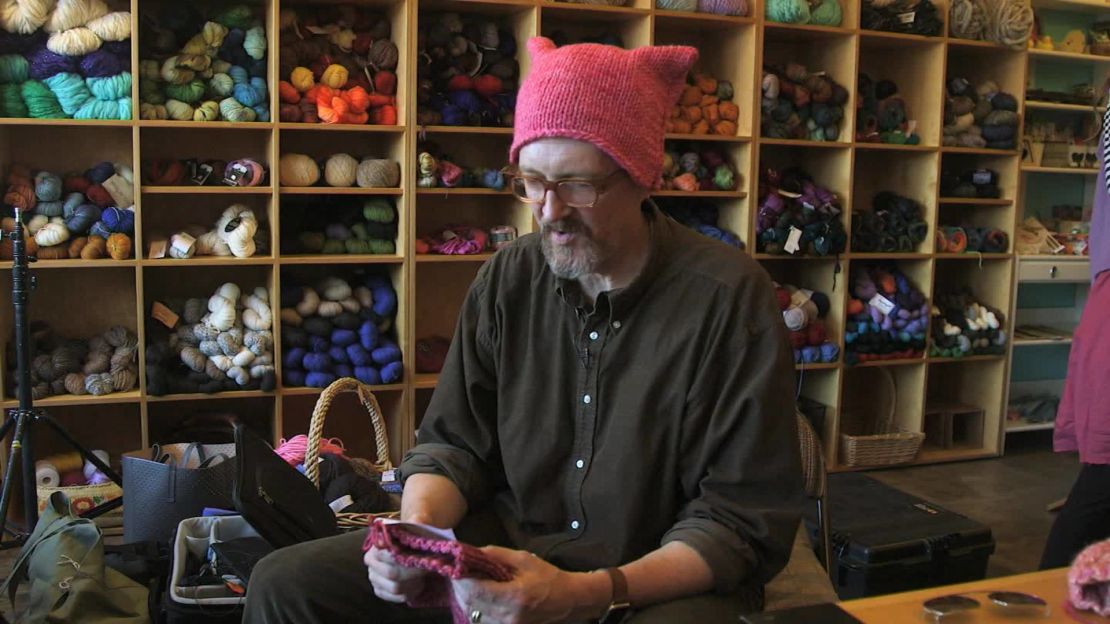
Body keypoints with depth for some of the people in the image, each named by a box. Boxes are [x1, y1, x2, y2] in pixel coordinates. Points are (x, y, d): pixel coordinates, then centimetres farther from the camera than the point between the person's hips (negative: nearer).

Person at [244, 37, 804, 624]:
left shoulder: (730, 298, -14)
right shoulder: (507, 278, 1)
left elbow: (743, 523, -15)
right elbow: (452, 444, 7)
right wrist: (417, 529, -15)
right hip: (505, 549, 5)